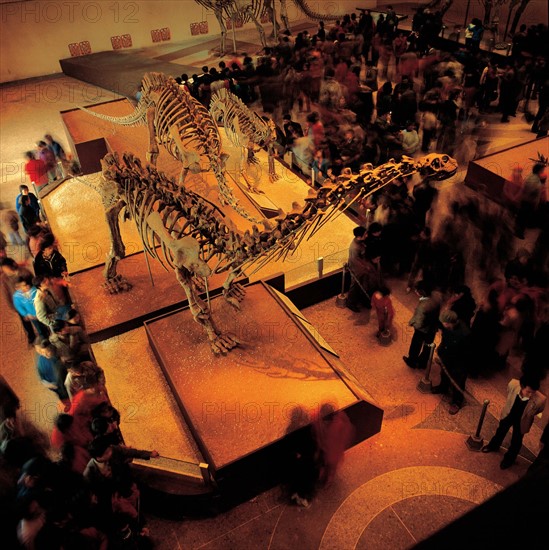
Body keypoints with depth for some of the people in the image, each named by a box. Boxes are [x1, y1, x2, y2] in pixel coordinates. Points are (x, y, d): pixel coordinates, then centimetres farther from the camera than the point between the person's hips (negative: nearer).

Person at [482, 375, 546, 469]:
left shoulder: (540, 400, -41)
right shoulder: (513, 384, -37)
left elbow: (539, 410, -13)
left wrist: (528, 415, 0)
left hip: (521, 421, -2)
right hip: (508, 414, 2)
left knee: (516, 441, 23)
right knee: (501, 431, 30)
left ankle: (509, 459, 53)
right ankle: (494, 445, 62)